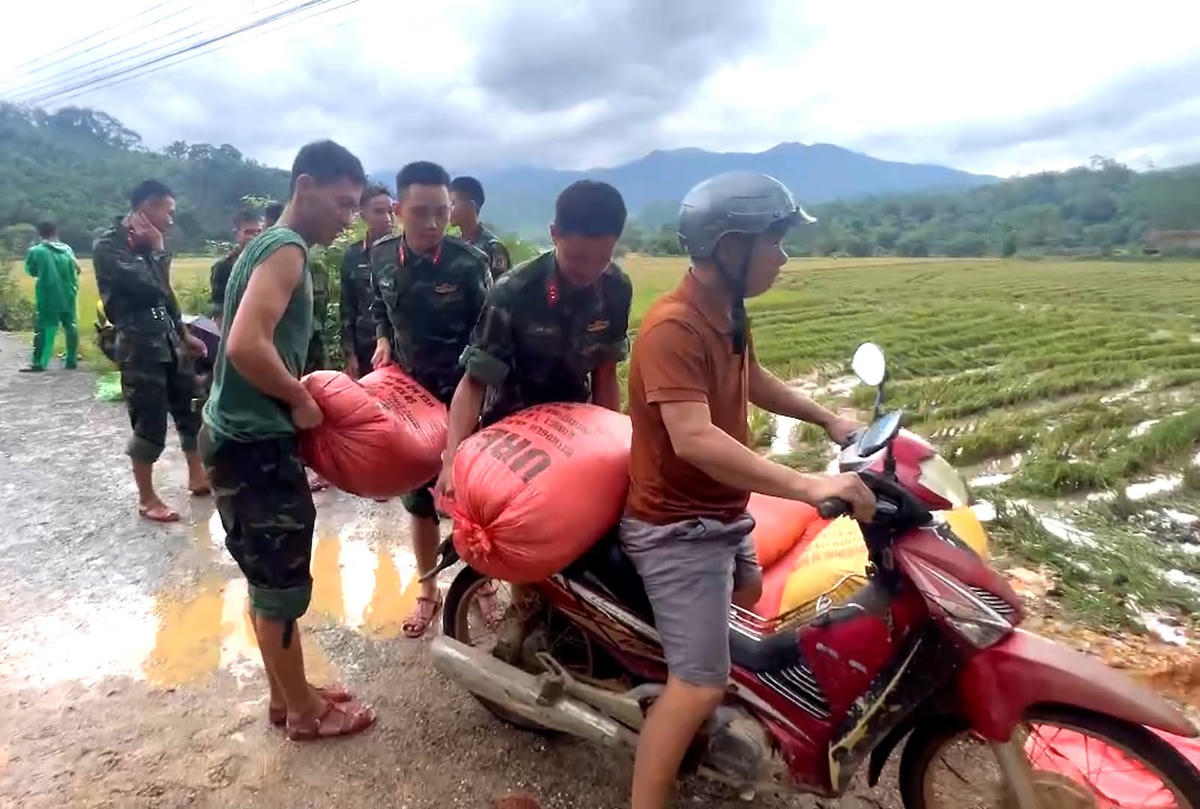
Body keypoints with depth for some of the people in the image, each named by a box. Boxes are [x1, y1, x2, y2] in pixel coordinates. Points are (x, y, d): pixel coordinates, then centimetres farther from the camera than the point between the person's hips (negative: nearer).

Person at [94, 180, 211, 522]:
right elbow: (150, 288, -24)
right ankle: (147, 498, 15)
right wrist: (158, 250, -10)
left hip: (169, 340, 7)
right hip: (139, 345, -7)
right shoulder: (108, 245, -12)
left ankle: (197, 477, 29)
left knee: (191, 410, 13)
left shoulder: (147, 243, 11)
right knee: (150, 424, 0)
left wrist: (184, 334, 19)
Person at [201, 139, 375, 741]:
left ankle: (286, 695, 34)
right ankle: (303, 710, 22)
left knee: (269, 579, 19)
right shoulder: (287, 249, -17)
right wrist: (300, 399, -16)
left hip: (245, 436, 10)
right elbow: (247, 346, -30)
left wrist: (296, 392, 10)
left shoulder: (270, 245, 14)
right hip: (256, 444, -10)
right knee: (282, 583, 4)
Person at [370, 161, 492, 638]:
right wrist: (384, 341, 0)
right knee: (419, 500, 14)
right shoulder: (381, 257, -4)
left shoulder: (469, 262, -16)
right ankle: (428, 592, 31)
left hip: (463, 396, -3)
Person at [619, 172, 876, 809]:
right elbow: (694, 439, -40)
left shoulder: (727, 313, 2)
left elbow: (751, 380, 21)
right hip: (678, 528, -11)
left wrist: (828, 420, 20)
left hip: (720, 512, 11)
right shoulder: (673, 327, -28)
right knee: (700, 685, -11)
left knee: (748, 596, 34)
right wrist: (807, 486, -43)